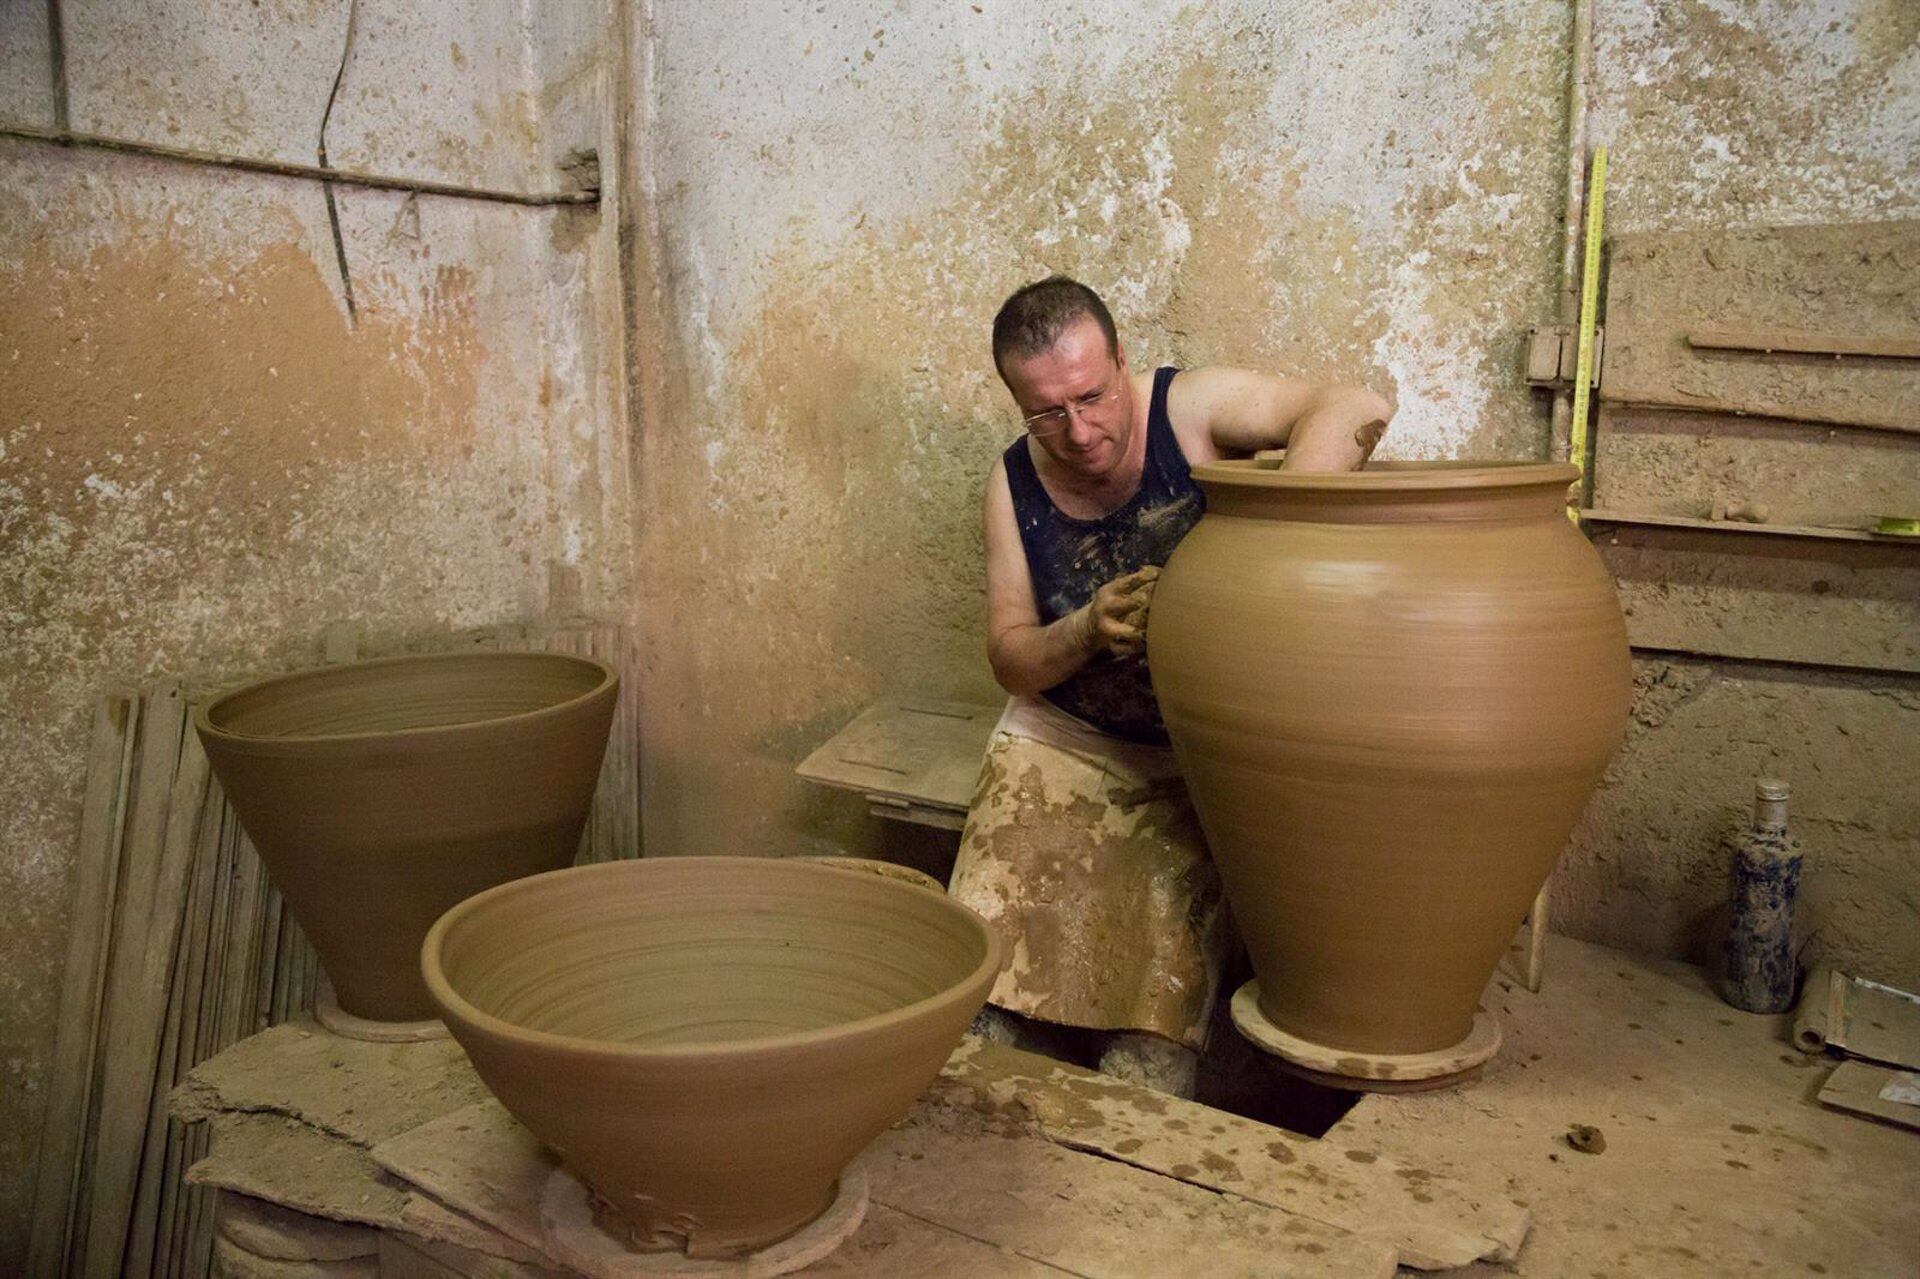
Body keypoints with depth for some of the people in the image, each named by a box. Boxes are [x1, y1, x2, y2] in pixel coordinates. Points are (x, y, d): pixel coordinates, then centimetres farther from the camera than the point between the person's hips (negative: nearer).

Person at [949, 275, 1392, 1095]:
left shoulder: (1191, 407, -12)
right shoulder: (1015, 482, -1)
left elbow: (1355, 412, -29)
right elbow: (1009, 660, 1)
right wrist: (1084, 632, -21)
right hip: (1062, 746, 3)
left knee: (1155, 1033, -14)